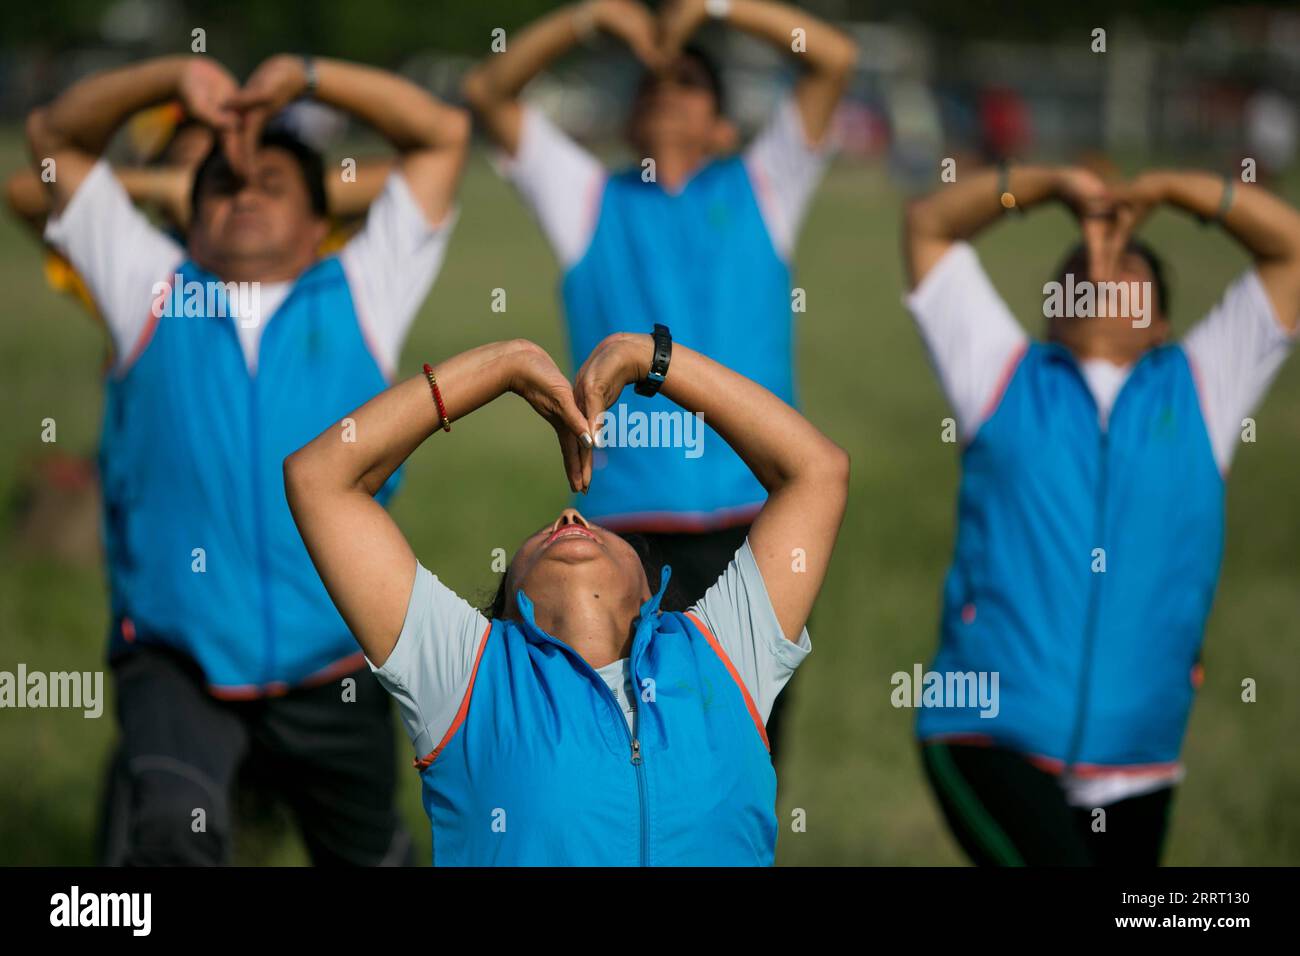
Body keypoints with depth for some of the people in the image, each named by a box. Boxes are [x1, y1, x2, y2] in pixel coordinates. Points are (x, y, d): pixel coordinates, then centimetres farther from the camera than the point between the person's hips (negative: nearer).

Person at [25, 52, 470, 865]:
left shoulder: (359, 300, 13)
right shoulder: (152, 292, 13)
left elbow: (443, 134, 14)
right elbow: (57, 135, 19)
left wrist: (305, 76, 7)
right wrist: (177, 77, 6)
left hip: (329, 671, 2)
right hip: (177, 665, -2)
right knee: (171, 827, -30)